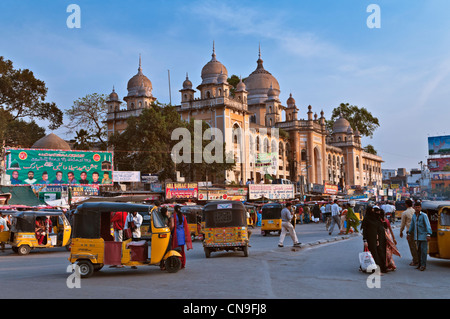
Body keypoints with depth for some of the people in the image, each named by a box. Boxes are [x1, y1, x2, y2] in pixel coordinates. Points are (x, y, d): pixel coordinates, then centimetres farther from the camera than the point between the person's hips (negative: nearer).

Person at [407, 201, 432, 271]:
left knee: (423, 251, -3)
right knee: (418, 251, 11)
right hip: (417, 236, 6)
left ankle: (423, 265, 3)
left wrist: (428, 234, -23)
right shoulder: (414, 216, 10)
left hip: (423, 236, -6)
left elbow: (427, 225, -14)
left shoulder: (424, 215, -8)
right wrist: (409, 233, 26)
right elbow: (412, 225, 21)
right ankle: (420, 264, 22)